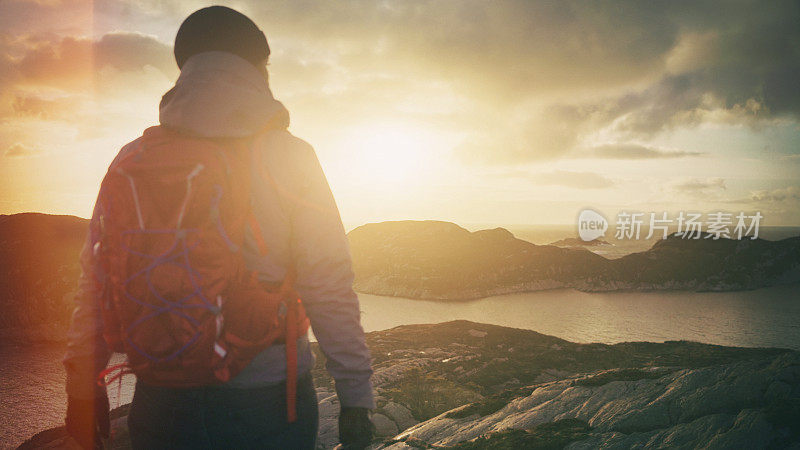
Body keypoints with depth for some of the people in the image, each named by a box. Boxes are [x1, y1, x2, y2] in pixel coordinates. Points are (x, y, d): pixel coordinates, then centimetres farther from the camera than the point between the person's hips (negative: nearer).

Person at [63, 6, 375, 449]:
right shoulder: (290, 156, -9)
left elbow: (98, 281, 2)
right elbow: (329, 291, -11)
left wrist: (84, 387, 13)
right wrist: (355, 398, -4)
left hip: (161, 407, 3)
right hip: (270, 404, -2)